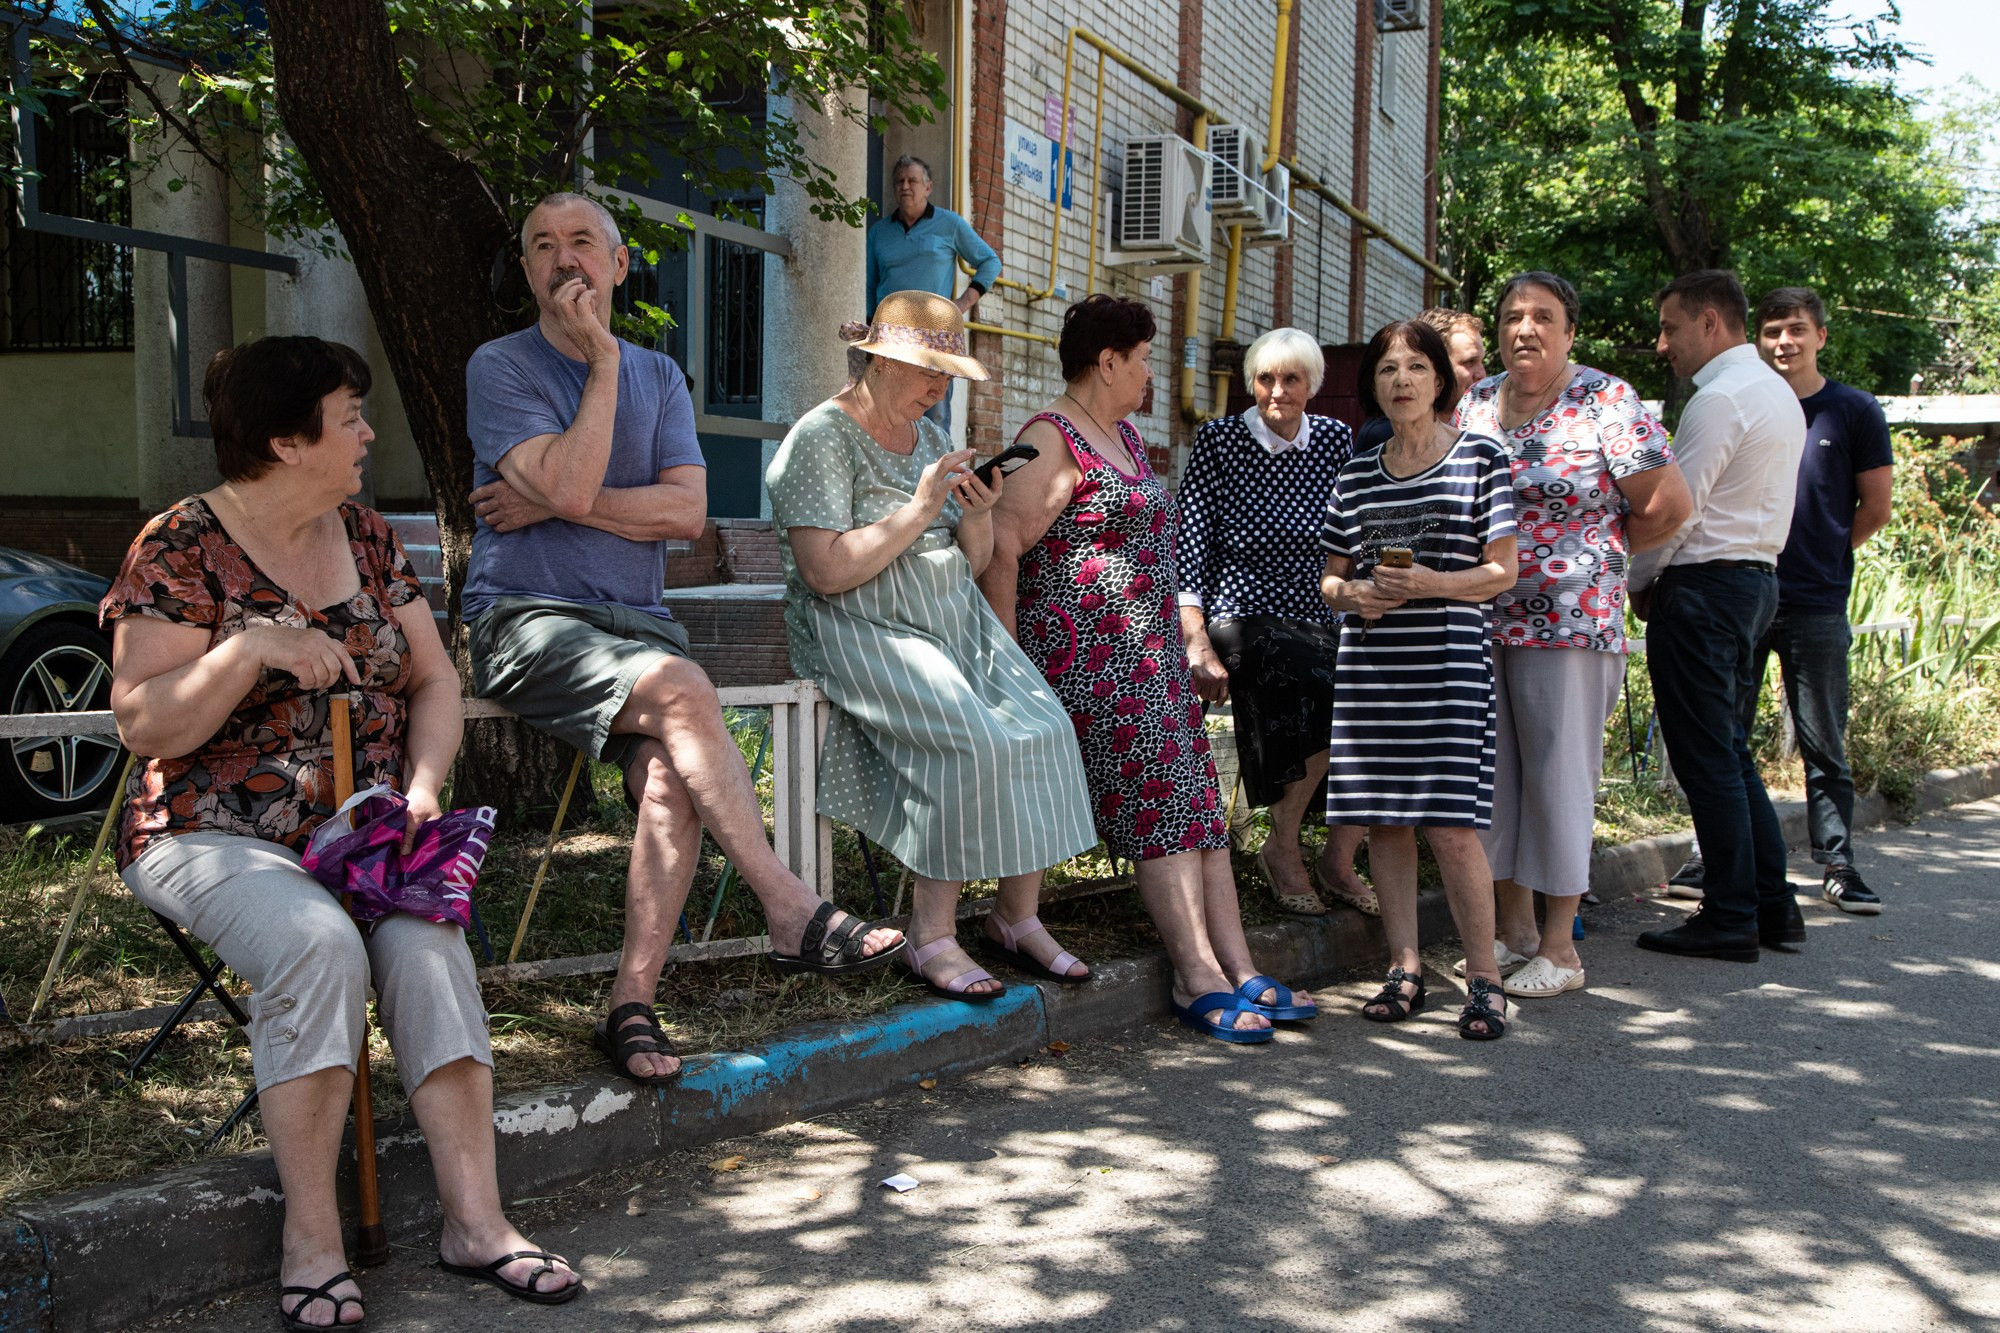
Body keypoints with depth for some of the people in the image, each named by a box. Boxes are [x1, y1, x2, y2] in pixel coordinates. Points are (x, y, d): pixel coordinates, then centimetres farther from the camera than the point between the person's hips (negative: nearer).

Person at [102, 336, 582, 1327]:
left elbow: (432, 680, 13)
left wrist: (423, 786, -5)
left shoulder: (366, 538, 12)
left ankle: (474, 1219, -24)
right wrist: (252, 648, -22)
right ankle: (311, 1242, -23)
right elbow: (143, 727, -9)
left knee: (429, 947, -27)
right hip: (217, 837, -4)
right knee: (319, 947, -34)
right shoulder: (181, 550, -4)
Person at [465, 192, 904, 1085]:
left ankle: (632, 1005, -23)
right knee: (681, 689, -32)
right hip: (527, 621, -3)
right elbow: (568, 485, -15)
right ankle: (792, 913, -28)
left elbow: (686, 512, 1)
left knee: (671, 770, -27)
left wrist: (550, 506, -6)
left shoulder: (659, 376, 16)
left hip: (636, 620, 4)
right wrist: (602, 360, -9)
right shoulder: (501, 368, 3)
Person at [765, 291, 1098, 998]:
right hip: (866, 634, -7)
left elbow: (970, 562, 19)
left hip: (955, 622, 8)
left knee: (1044, 729, -15)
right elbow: (826, 572, -19)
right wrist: (921, 509, -18)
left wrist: (978, 514, -4)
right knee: (969, 743, -29)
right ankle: (932, 935, -18)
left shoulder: (930, 437, 17)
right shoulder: (822, 438, -7)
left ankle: (1018, 916, -3)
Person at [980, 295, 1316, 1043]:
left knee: (1196, 803, 4)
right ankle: (1200, 980, -8)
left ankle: (1238, 971, 5)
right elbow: (1002, 548, -17)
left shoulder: (1126, 435, 19)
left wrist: (1186, 636, 22)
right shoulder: (1052, 440, -10)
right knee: (1158, 803, -11)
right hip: (1089, 657, -9)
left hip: (1151, 656, 9)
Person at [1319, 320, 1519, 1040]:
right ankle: (1404, 970, 17)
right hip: (1370, 663, 4)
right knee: (1383, 819, 6)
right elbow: (1330, 577, 19)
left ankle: (1483, 979, 3)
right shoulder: (1356, 473, 14)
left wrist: (1430, 584, -17)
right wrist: (1355, 594, -4)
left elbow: (1503, 571, 0)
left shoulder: (1479, 458, 3)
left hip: (1449, 662, -4)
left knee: (1450, 827, -9)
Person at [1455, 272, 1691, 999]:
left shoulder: (1607, 402, -3)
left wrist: (1597, 553, 4)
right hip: (1480, 620, 5)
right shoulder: (1476, 403, 11)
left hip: (1567, 620, -5)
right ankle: (1515, 929, 21)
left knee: (1559, 772, 0)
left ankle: (1560, 947, 9)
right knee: (1493, 772, 8)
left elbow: (1668, 505, -4)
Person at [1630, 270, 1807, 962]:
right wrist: (1660, 578, 14)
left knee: (1706, 756, -4)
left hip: (1703, 586, -10)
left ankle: (1731, 918, 1)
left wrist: (1639, 582, -1)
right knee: (1730, 749, 15)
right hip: (1755, 578, 10)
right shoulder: (1778, 392, 17)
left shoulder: (1721, 398, -15)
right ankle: (1772, 904, 19)